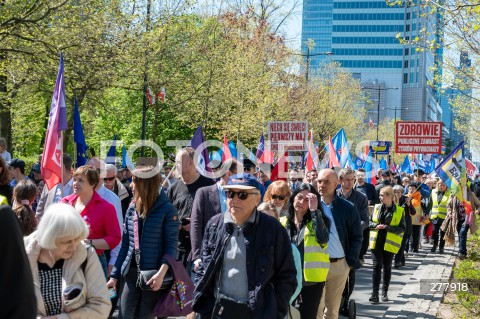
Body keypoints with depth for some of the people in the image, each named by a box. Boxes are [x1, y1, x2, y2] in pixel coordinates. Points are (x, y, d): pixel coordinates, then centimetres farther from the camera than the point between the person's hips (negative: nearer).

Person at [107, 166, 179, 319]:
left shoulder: (167, 210, -8)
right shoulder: (131, 210, 8)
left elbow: (171, 245, -12)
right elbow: (125, 244, 12)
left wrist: (161, 273, -26)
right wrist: (114, 275, 9)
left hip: (153, 276, -5)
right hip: (132, 273, 5)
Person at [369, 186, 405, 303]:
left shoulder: (399, 211, -3)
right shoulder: (377, 208, 6)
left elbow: (402, 228, -7)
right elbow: (370, 222, 11)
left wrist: (387, 227, -19)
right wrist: (376, 225, -12)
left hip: (389, 243, -1)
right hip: (376, 242, 2)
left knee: (387, 267, 10)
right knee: (377, 266, -4)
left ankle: (384, 292, 23)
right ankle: (375, 293, -5)